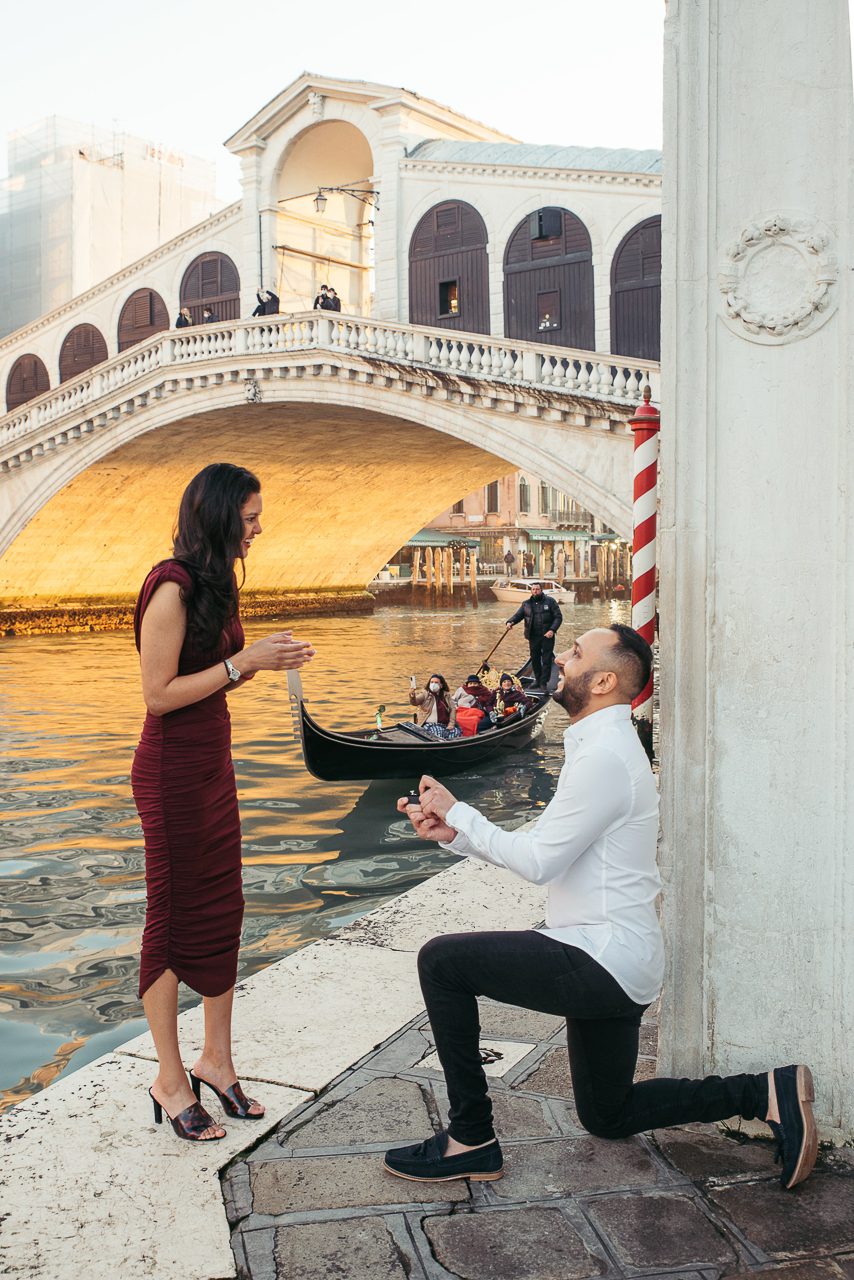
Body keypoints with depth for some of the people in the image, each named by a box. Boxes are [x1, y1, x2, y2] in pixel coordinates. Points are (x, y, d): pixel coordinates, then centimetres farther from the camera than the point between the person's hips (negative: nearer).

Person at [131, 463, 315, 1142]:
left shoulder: (214, 583, 10)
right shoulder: (172, 588, -19)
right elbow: (158, 695, -20)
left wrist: (267, 659, 0)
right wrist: (244, 662, -20)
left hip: (213, 766, 9)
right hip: (172, 772, -9)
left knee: (221, 911, 13)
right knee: (174, 918, 3)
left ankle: (216, 1059, 27)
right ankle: (170, 1079, 19)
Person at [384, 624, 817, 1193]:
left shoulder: (604, 756, -21)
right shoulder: (603, 745, 13)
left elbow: (538, 861, -20)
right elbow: (539, 844, 12)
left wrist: (457, 811, -10)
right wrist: (455, 832, 1)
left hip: (604, 961, -11)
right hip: (617, 965, 11)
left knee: (442, 961, -12)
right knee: (608, 1116, 23)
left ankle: (471, 1137, -3)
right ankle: (767, 1092, 19)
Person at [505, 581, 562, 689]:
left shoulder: (550, 601, 0)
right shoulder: (526, 604, 8)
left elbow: (558, 617, -3)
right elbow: (518, 615, 3)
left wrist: (552, 630, -16)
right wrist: (510, 622, -20)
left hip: (547, 636, -3)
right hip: (533, 637, 3)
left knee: (546, 660, -2)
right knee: (534, 659, 11)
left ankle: (544, 682, 5)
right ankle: (537, 680, 25)